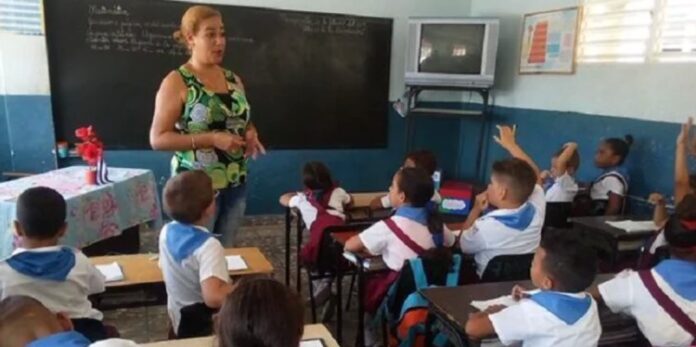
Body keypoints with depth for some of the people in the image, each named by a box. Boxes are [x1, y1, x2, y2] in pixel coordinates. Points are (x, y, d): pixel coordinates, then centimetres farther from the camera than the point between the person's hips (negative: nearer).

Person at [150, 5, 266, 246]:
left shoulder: (233, 79, 8)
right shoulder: (177, 82, -8)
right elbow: (157, 139, -13)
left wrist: (251, 134, -2)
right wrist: (212, 139, -22)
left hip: (236, 186, 5)